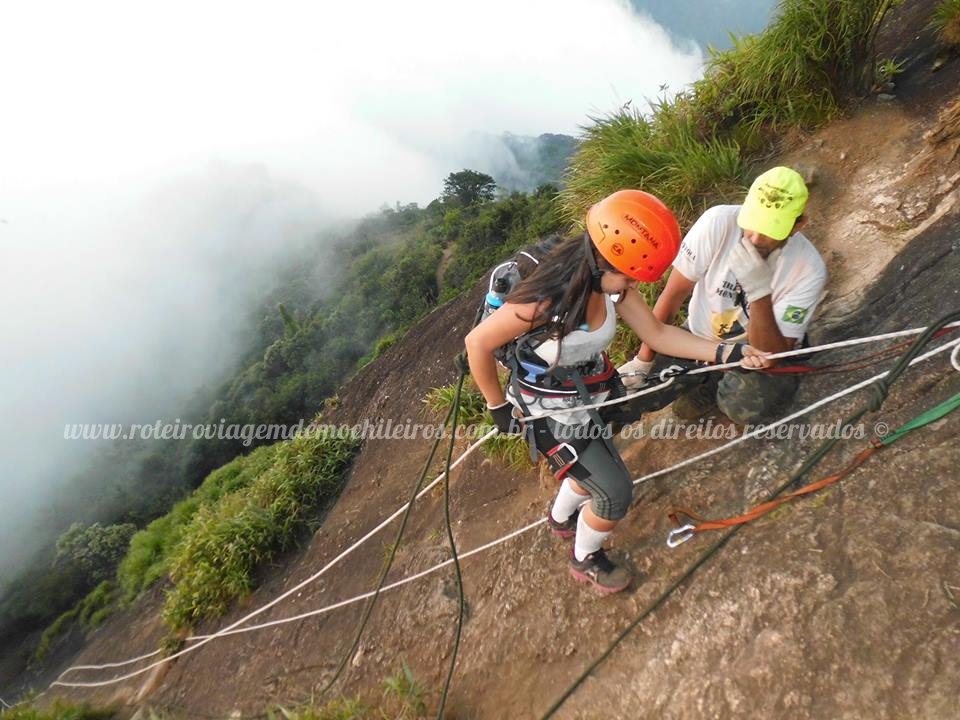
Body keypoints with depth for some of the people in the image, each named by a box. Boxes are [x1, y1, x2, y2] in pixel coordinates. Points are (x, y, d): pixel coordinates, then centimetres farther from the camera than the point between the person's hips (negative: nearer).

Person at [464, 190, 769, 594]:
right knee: (616, 493, -1)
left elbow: (657, 334, -5)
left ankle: (561, 519, 59)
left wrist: (726, 352, -13)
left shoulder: (611, 282, -14)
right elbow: (477, 344, -26)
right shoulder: (545, 299, -35)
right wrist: (498, 406, -14)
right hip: (550, 412, -7)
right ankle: (585, 561, 31)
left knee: (597, 471, 25)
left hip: (587, 399, 7)